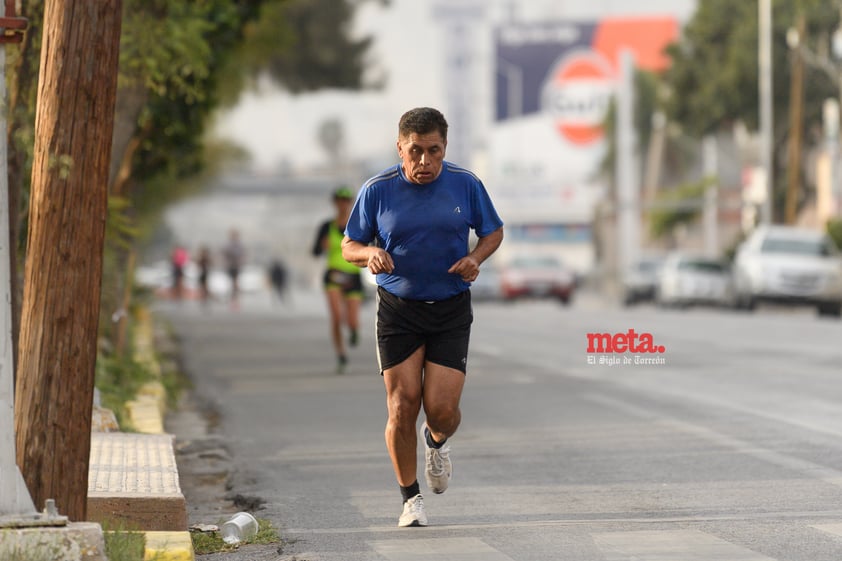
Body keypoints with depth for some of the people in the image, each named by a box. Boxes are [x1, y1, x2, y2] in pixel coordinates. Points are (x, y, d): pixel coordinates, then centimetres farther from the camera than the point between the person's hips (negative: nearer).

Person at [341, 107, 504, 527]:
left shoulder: (466, 184, -2)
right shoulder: (377, 190, -4)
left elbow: (493, 231, 12)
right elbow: (349, 245, 4)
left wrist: (475, 258, -9)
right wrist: (370, 253, -19)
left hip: (451, 309, 0)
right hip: (397, 309, 0)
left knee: (441, 408, -8)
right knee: (403, 405, -6)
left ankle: (438, 441, 30)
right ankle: (410, 497, 11)